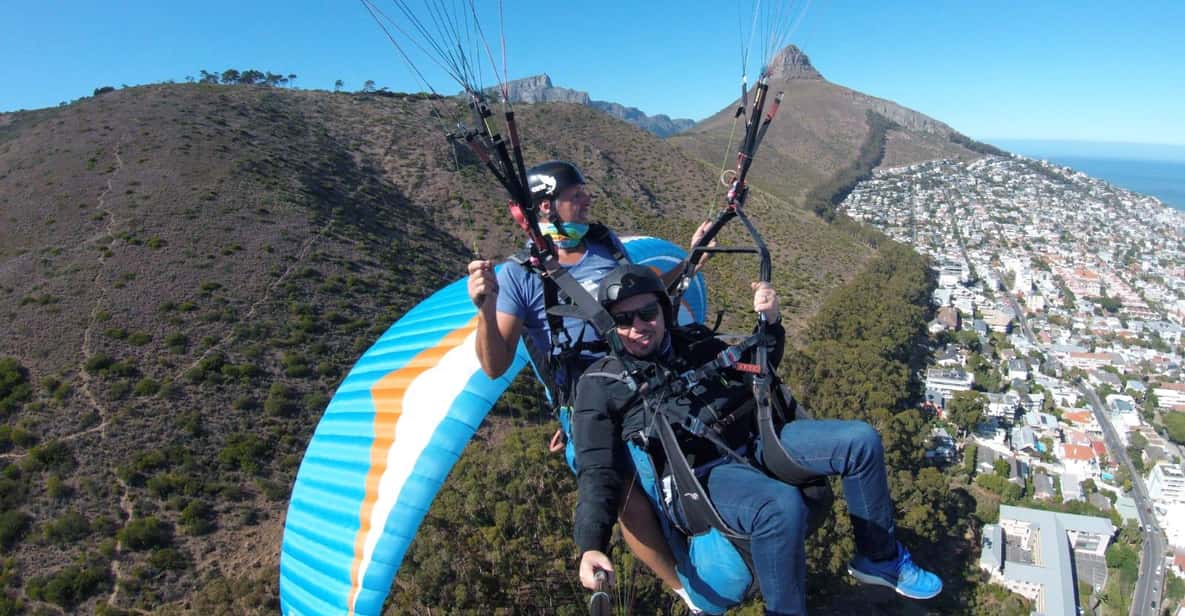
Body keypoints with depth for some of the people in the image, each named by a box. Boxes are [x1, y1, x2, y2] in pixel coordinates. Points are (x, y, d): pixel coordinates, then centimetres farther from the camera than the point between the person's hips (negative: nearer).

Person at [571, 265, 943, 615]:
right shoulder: (600, 385, -2)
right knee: (782, 506, -36)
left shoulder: (694, 344, 12)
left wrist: (770, 323, 5)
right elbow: (597, 473, -7)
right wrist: (591, 547, -21)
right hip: (697, 478, -6)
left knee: (860, 440, -4)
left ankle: (879, 559, 16)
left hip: (752, 442, 6)